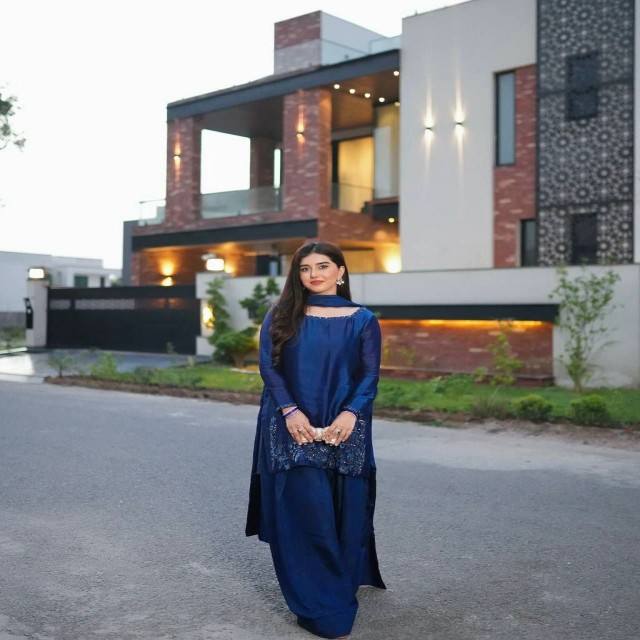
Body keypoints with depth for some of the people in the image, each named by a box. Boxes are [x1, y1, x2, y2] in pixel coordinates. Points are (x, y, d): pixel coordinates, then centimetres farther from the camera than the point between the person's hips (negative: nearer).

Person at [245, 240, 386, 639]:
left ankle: (343, 587, 24)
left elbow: (370, 374, 0)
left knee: (344, 513, 3)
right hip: (292, 428, 0)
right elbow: (269, 367, 0)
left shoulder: (362, 319, 5)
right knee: (303, 511, -4)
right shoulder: (281, 317, 7)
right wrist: (290, 411, -14)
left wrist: (350, 414, -16)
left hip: (344, 429, 0)